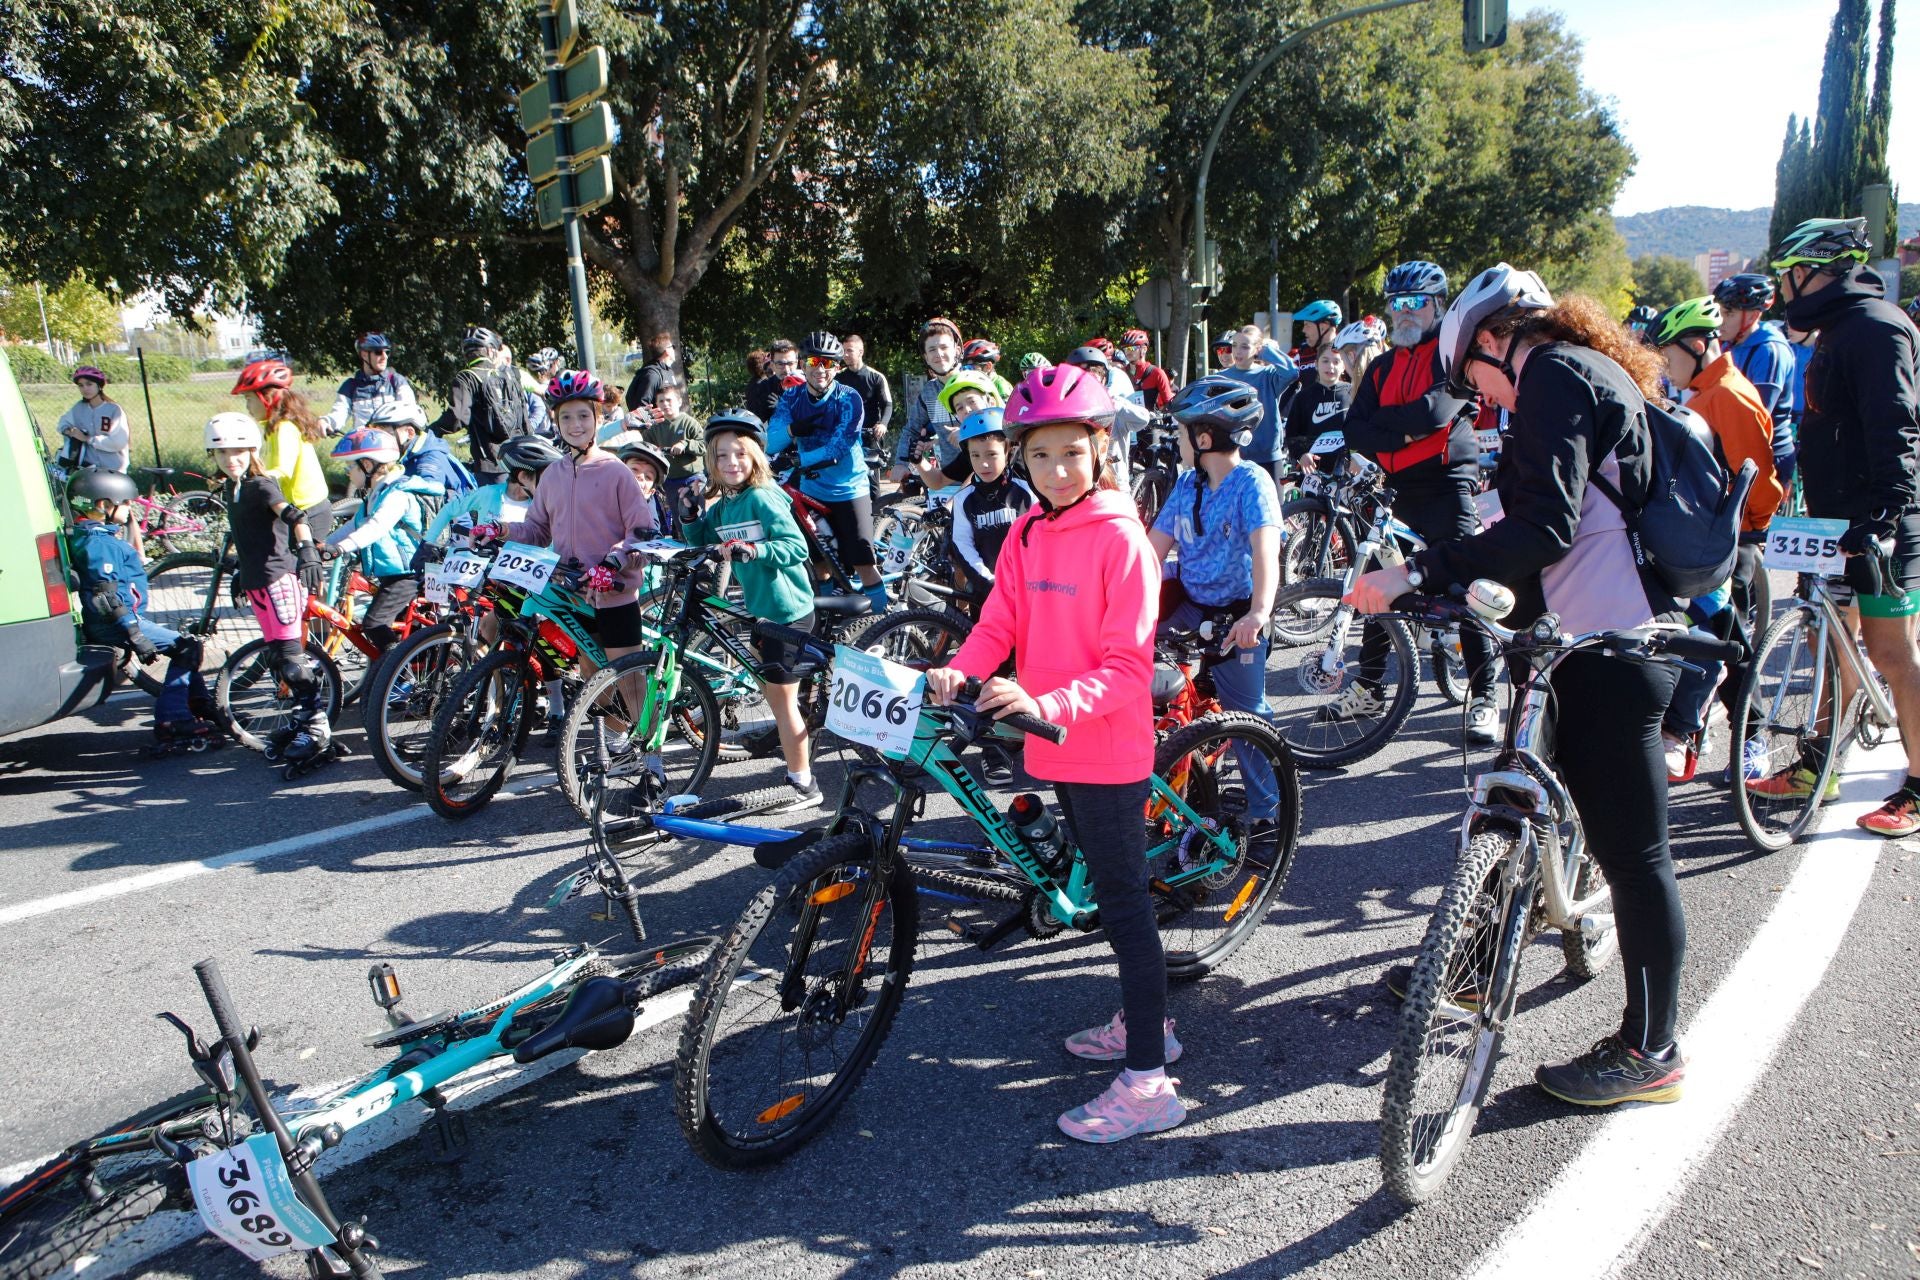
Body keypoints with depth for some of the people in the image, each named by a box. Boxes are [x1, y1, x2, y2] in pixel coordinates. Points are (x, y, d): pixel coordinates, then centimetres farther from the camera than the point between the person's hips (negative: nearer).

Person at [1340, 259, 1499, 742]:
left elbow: (1436, 410, -19)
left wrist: (1380, 419, -6)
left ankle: (1483, 698, 1)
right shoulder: (1382, 366, 17)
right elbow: (1354, 431, 4)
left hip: (1448, 486, -6)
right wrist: (1401, 435, -12)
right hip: (1399, 491, 6)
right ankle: (1367, 687, 20)